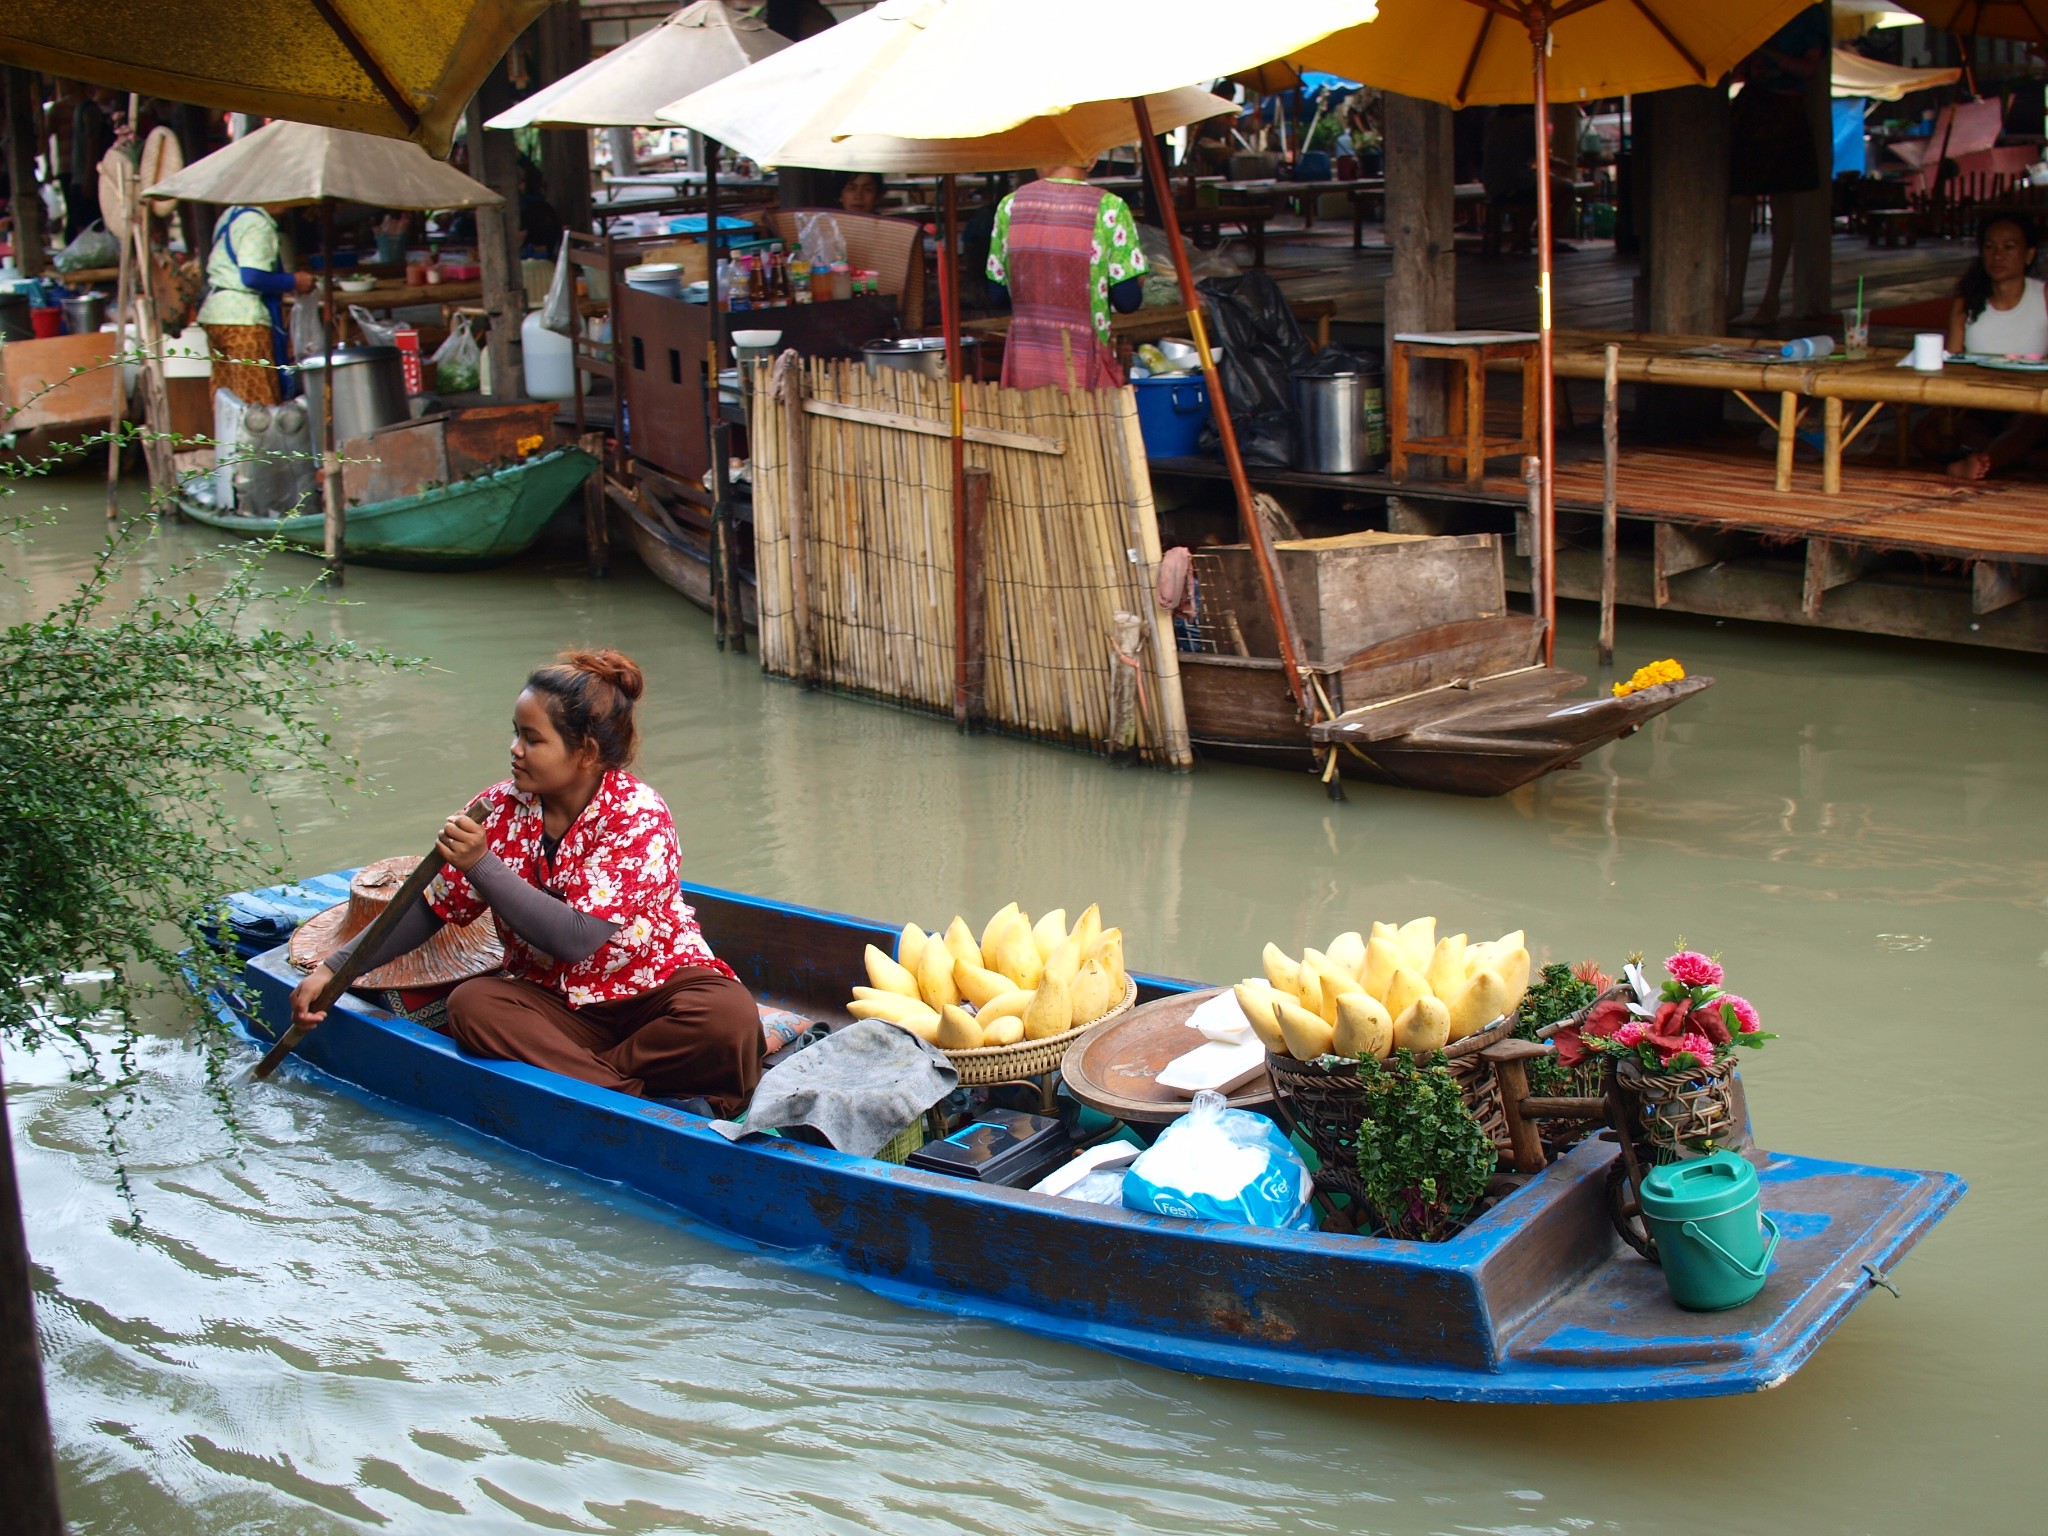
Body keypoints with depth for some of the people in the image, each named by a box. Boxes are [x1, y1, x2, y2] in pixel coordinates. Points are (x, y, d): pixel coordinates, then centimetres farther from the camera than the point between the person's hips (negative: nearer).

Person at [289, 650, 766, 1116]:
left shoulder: (637, 815, -18)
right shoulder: (502, 807, -2)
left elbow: (575, 940, -27)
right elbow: (433, 909, 7)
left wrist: (482, 865, -30)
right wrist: (332, 969, 1)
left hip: (654, 989, -4)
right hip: (556, 1002, 5)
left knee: (729, 1016, -35)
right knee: (471, 1004, -26)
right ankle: (646, 1103, -30)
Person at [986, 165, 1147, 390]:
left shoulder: (1010, 205, 2)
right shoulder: (1111, 209, -9)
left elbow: (997, 293, 8)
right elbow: (1127, 300, -9)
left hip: (1023, 364, 4)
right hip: (1084, 370, -3)